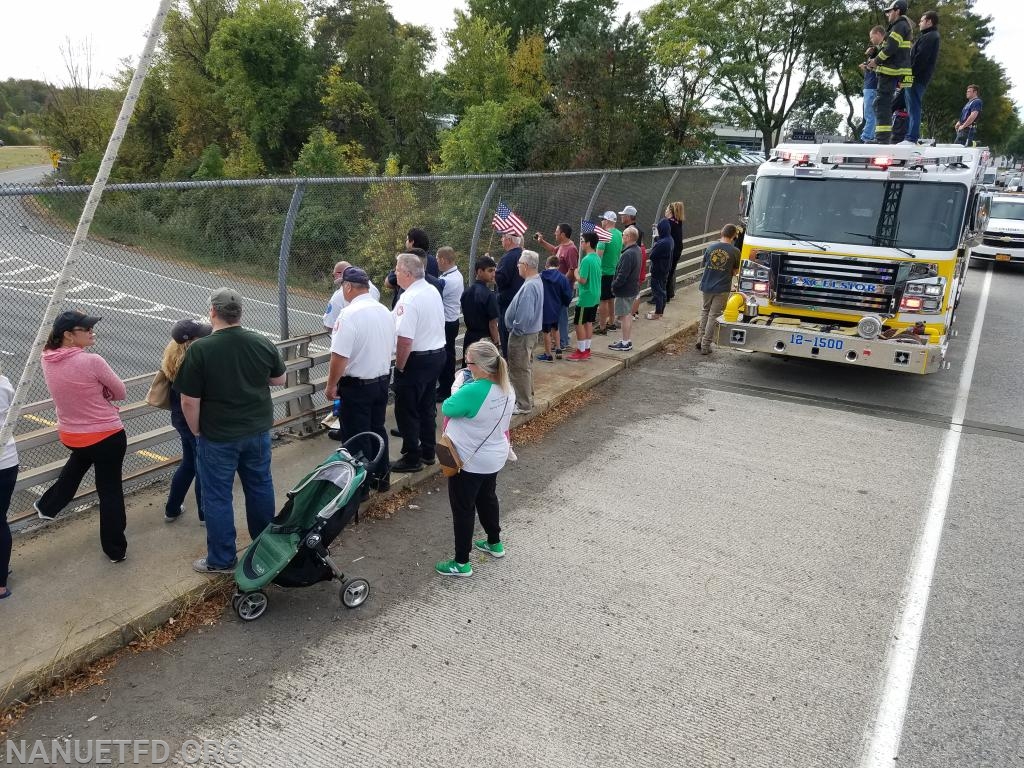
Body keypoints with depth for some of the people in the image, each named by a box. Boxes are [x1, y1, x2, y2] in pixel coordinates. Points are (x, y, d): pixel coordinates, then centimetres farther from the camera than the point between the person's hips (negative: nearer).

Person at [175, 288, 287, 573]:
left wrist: (196, 432, 0)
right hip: (258, 431, 4)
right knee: (260, 487, 18)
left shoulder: (199, 350, -19)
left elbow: (189, 402, -16)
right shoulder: (262, 343, -7)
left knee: (218, 497, 9)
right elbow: (280, 379, 8)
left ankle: (222, 559, 20)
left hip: (218, 437, -4)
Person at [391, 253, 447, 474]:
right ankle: (428, 452, 31)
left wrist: (399, 365, -14)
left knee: (407, 411, 4)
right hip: (438, 354, 9)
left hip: (417, 359, -9)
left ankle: (412, 459, 12)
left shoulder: (409, 299, -22)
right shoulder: (433, 291, 6)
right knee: (427, 406, 20)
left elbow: (405, 340, -27)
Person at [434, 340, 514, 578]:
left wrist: (463, 386, -4)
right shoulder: (506, 388, -5)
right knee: (487, 497, 28)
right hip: (494, 457, 8)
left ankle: (462, 563, 18)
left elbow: (446, 408, -16)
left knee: (463, 509, 7)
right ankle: (495, 543, 46)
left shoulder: (473, 391, -32)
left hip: (470, 461, -8)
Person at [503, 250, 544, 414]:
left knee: (519, 369, 2)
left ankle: (524, 405, 12)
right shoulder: (537, 281, 5)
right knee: (527, 366, 22)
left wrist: (516, 330, -17)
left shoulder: (529, 286, -27)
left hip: (522, 334, -10)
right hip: (532, 331, 10)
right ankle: (527, 397, 36)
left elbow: (525, 315, -30)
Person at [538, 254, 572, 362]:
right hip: (556, 309, 3)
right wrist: (565, 305, 16)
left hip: (545, 309, -3)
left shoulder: (540, 277, -11)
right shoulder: (563, 278, -7)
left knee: (546, 332, 6)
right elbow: (568, 295, -4)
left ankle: (548, 355, 12)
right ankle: (558, 350, 30)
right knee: (555, 329, 24)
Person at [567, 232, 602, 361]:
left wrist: (576, 273, -5)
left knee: (580, 323, 0)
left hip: (585, 298, -9)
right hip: (595, 297, 9)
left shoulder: (586, 260, -20)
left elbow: (582, 280, -22)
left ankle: (581, 352, 5)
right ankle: (586, 350, 20)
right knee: (589, 323, 14)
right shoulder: (597, 258, 7)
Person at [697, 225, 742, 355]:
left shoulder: (710, 247, -2)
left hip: (706, 286, 3)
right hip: (722, 289, -3)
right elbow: (735, 271, 0)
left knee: (704, 312, 21)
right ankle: (705, 346, 6)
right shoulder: (734, 251, -9)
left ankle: (700, 340, 18)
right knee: (713, 316, 4)